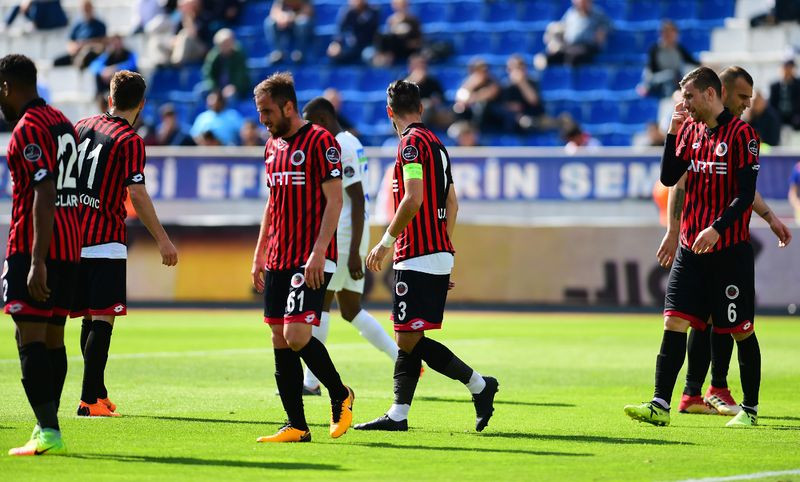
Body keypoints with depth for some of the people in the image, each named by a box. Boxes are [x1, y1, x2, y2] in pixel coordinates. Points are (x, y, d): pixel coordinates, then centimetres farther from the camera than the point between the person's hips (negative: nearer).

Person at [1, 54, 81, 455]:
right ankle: (47, 429, 14)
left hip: (34, 250, -9)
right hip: (69, 247, 9)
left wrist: (36, 262, -23)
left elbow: (44, 196, -21)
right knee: (53, 338, 11)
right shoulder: (62, 122, 15)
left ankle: (48, 431, -16)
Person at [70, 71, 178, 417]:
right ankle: (89, 401, -15)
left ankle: (98, 393, 22)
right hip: (106, 241, -7)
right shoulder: (129, 141, -9)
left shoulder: (81, 127, 11)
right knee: (103, 319, -8)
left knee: (89, 318, 14)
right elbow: (137, 194, -15)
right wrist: (162, 239, -13)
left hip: (74, 237, 7)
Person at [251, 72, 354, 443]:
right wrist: (259, 254, 19)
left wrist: (318, 252, -20)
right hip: (278, 259, 8)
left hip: (310, 260, -8)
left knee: (297, 336, -17)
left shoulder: (320, 141, -9)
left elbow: (334, 200, -13)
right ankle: (296, 426, 7)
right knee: (280, 341, 4)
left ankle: (340, 395, 6)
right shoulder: (273, 145, 16)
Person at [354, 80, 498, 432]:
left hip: (418, 258, -10)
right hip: (438, 253, 10)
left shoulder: (412, 142, -10)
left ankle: (478, 385, -7)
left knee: (410, 339, -10)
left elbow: (413, 198, -20)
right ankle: (398, 414, 9)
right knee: (408, 339, 9)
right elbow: (452, 204, 21)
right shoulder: (435, 143, 17)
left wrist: (387, 241, -12)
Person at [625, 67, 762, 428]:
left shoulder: (741, 134, -10)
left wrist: (717, 228, -24)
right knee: (674, 322, -3)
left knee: (741, 330, 3)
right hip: (691, 248, 6)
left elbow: (746, 194, -14)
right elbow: (669, 178, 6)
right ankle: (660, 405, -5)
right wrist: (674, 130, -2)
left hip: (730, 250, -6)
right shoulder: (690, 130, 10)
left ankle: (750, 409, 15)